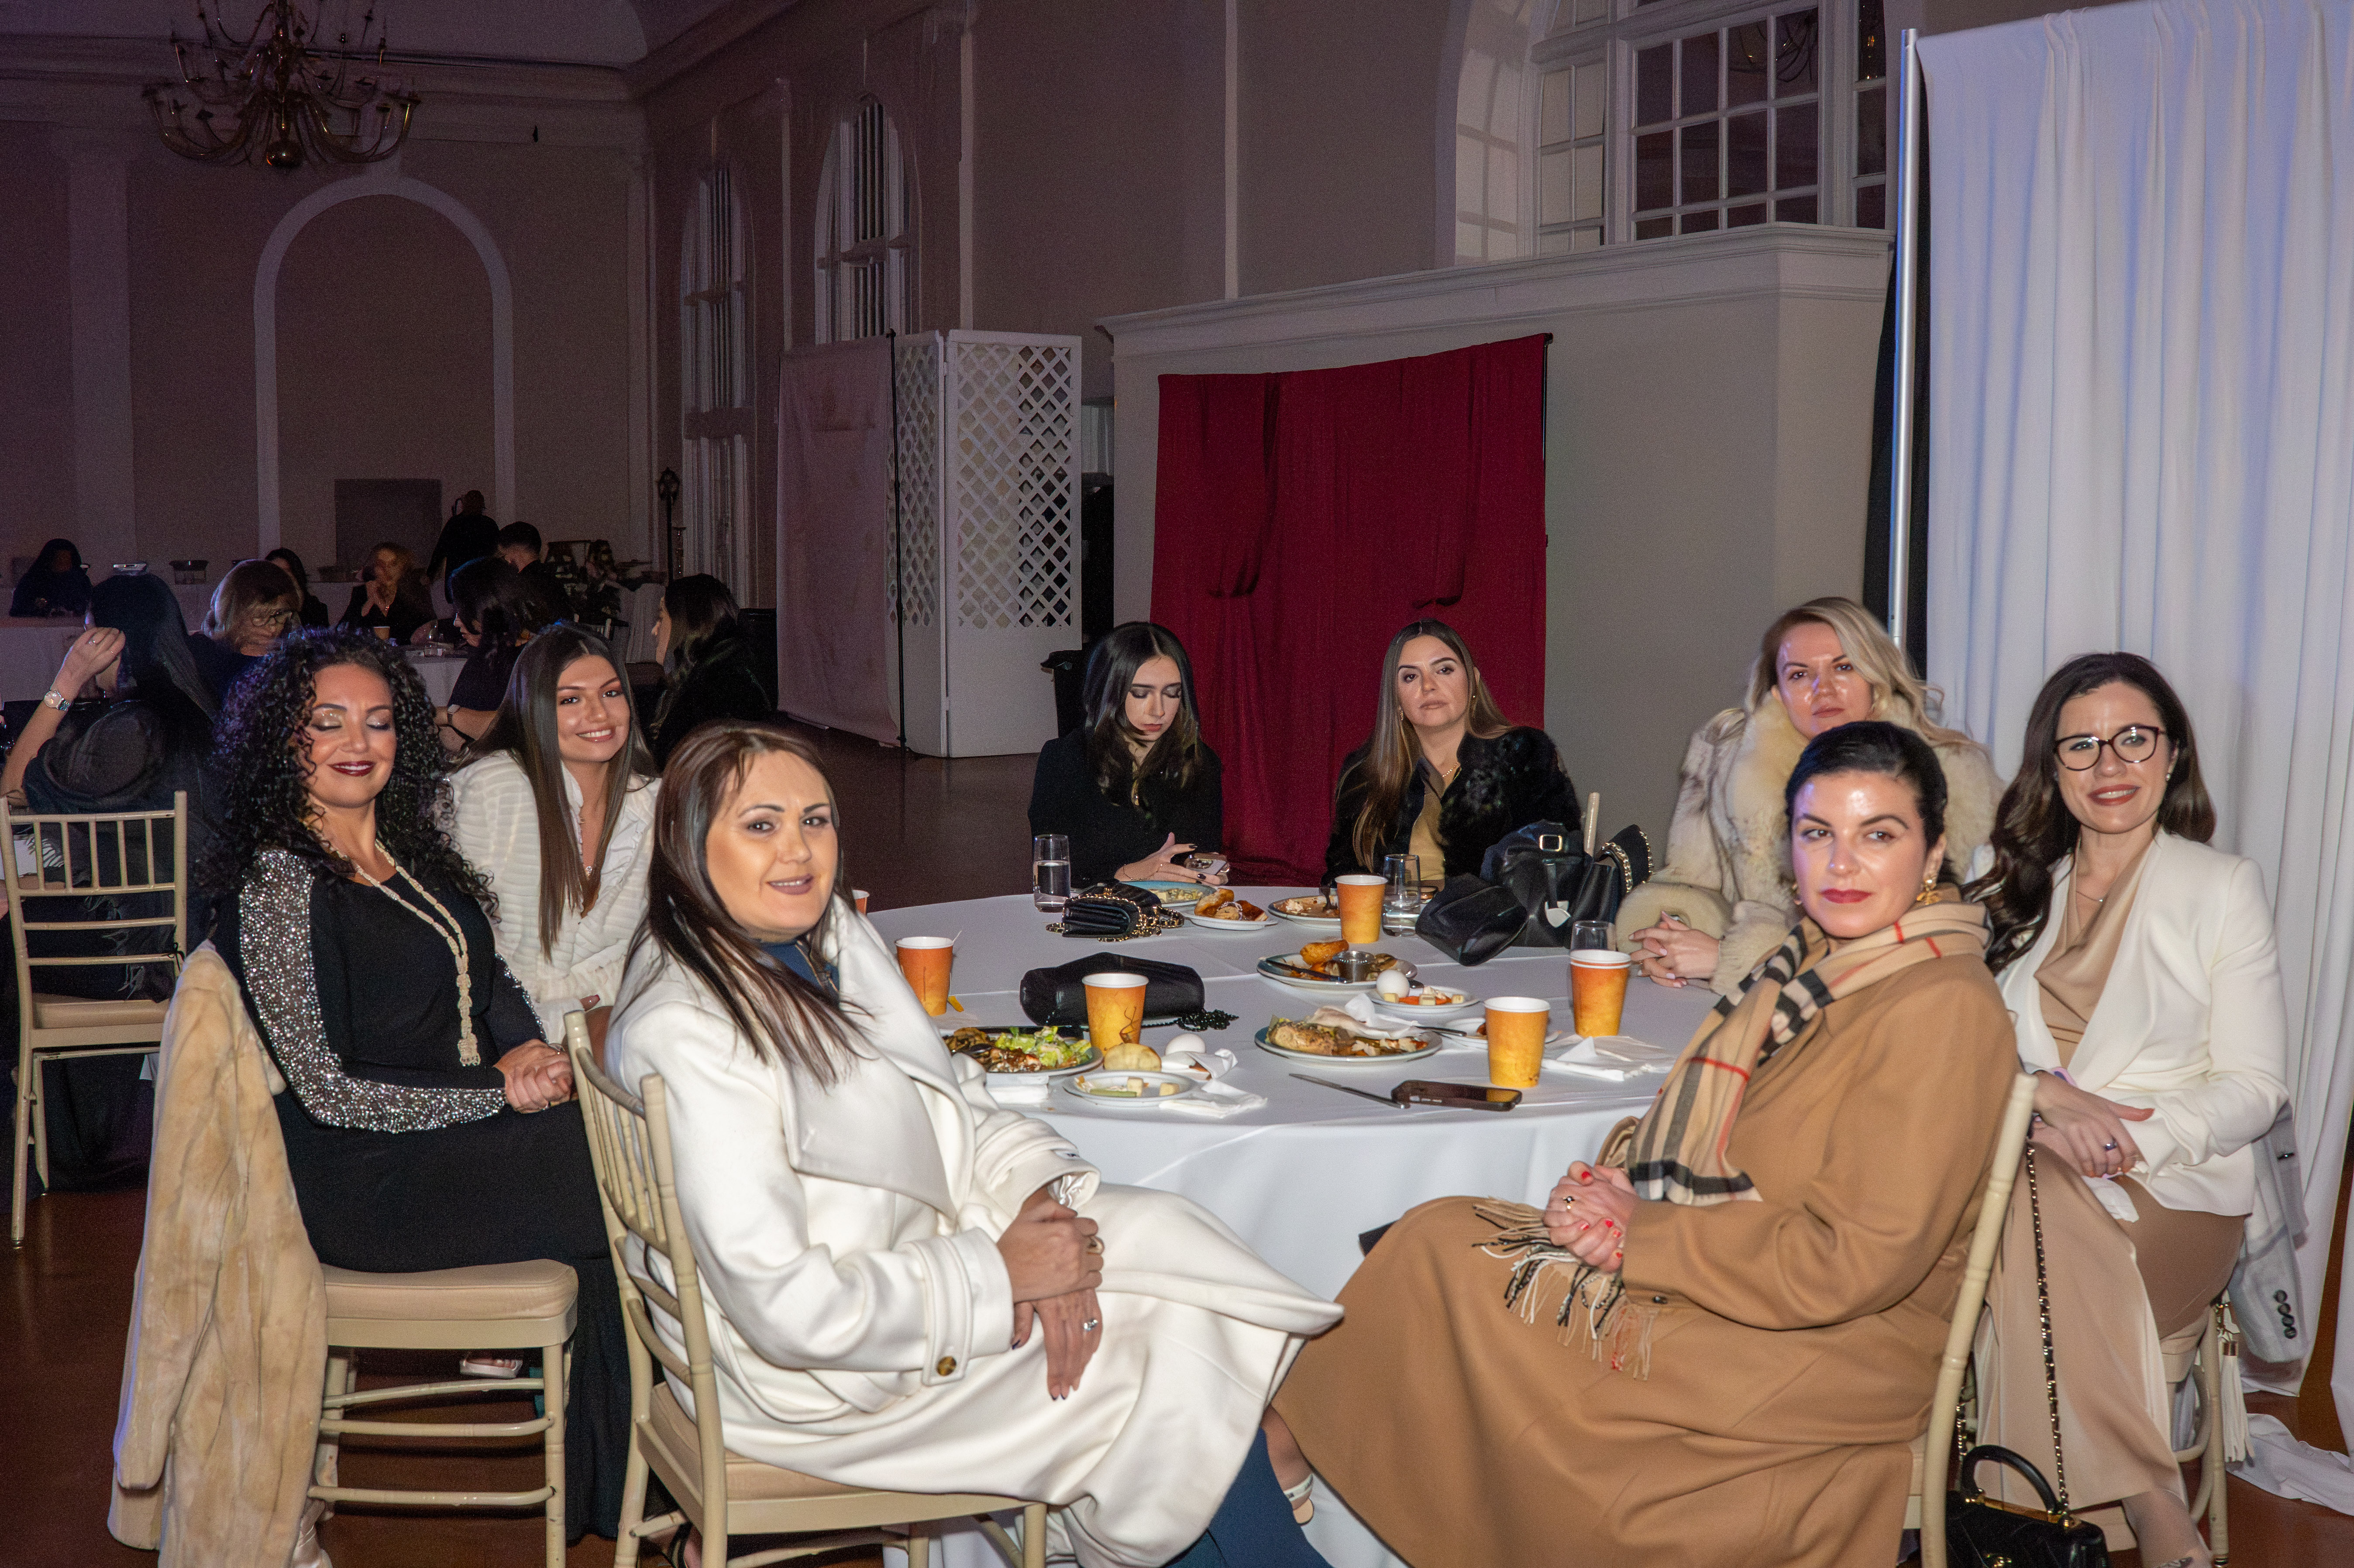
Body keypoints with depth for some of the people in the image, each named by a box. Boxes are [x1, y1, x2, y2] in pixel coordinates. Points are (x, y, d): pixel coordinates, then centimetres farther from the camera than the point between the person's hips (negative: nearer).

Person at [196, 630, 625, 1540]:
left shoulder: (411, 839, 9)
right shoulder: (279, 883, -14)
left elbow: (484, 974, 19)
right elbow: (328, 1090, -16)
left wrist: (525, 1046, -4)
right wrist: (501, 1093, -16)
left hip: (471, 1119, 7)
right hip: (371, 1179, -7)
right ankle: (611, 1494, -2)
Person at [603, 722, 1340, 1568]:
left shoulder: (834, 936, 1)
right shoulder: (684, 1035, -26)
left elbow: (958, 1107, 8)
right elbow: (785, 1307, -28)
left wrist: (1038, 1202, -13)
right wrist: (999, 1276, -20)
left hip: (913, 1249, 8)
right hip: (809, 1375, -8)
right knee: (1179, 1374, -9)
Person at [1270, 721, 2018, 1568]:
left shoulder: (1942, 1009, -20)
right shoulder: (1823, 958, 8)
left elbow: (1862, 1260, -23)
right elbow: (1713, 1137, 17)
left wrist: (1645, 1236, -17)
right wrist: (1628, 1188, -5)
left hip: (1834, 1349, -8)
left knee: (1454, 1273, -11)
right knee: (1437, 1235, -3)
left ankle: (1291, 1447, 10)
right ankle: (1288, 1447, 6)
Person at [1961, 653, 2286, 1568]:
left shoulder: (2222, 887, 6)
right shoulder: (2017, 892, 17)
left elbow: (2253, 1089, 0)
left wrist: (2131, 1140, -19)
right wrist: (2051, 1096, -16)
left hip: (2176, 1192, -3)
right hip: (2032, 1172, 3)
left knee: (2035, 1218, -36)